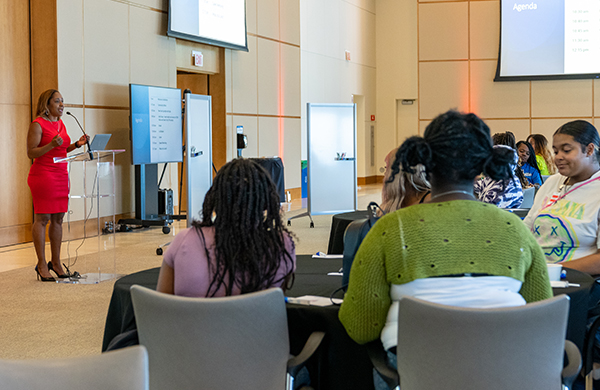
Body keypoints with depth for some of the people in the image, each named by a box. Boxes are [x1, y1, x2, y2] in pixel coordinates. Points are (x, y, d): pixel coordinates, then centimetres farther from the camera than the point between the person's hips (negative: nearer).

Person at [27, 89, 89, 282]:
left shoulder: (60, 123, 15)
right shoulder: (37, 124, -9)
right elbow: (31, 152, -12)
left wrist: (76, 144, 7)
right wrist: (52, 145, -24)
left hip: (61, 174, 8)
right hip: (42, 174, -8)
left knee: (58, 219, 9)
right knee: (42, 218, -3)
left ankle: (56, 262, 16)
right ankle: (42, 264, 3)